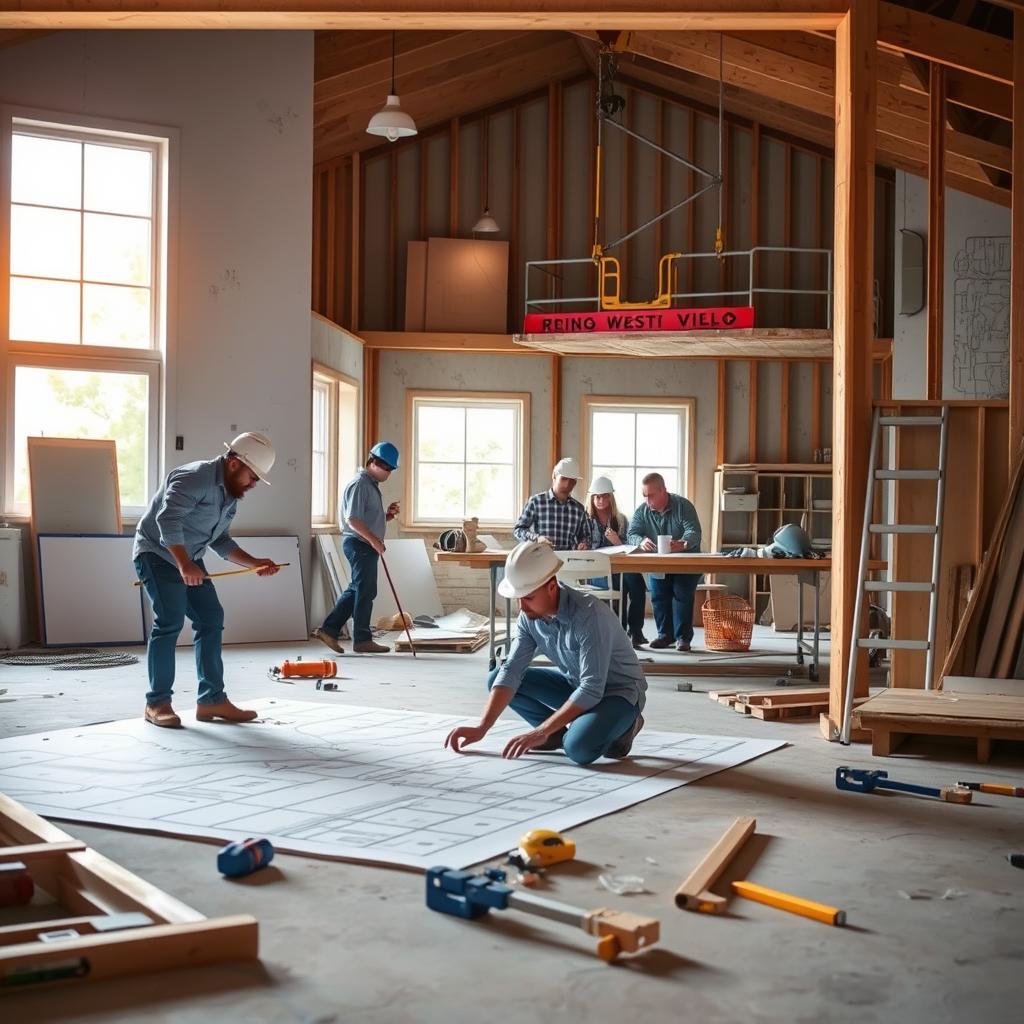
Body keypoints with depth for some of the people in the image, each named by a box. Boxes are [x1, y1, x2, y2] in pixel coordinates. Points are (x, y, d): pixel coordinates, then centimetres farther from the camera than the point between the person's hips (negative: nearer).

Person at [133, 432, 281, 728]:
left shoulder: (230, 495, 10)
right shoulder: (195, 477, -20)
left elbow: (221, 541, 15)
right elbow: (167, 519, -32)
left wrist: (254, 563, 2)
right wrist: (184, 564, -39)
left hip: (188, 560, 10)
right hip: (157, 553, -10)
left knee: (211, 619, 3)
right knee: (170, 621, -18)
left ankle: (212, 700, 8)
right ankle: (157, 703, -8)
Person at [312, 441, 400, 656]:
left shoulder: (372, 485, 20)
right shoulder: (359, 484, -12)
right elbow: (353, 520, -20)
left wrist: (388, 515, 8)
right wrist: (373, 539, -26)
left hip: (367, 545, 10)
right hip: (360, 544, -10)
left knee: (356, 590, 12)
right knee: (365, 591, -3)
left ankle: (328, 630, 15)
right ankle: (362, 640, 4)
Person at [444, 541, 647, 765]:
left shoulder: (589, 614, -33)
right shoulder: (529, 616, -12)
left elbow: (591, 690, -34)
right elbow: (511, 671, -10)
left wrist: (540, 733, -33)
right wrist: (481, 728, -20)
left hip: (618, 691, -6)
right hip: (574, 684, 7)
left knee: (579, 748, -35)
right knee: (496, 679, -6)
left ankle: (622, 727, -2)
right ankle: (560, 731, 4)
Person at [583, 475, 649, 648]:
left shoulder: (621, 520, 16)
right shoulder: (585, 519, 11)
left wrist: (617, 542, -7)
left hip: (619, 568, 2)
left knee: (636, 579, -32)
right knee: (621, 582, -35)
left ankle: (635, 631, -25)